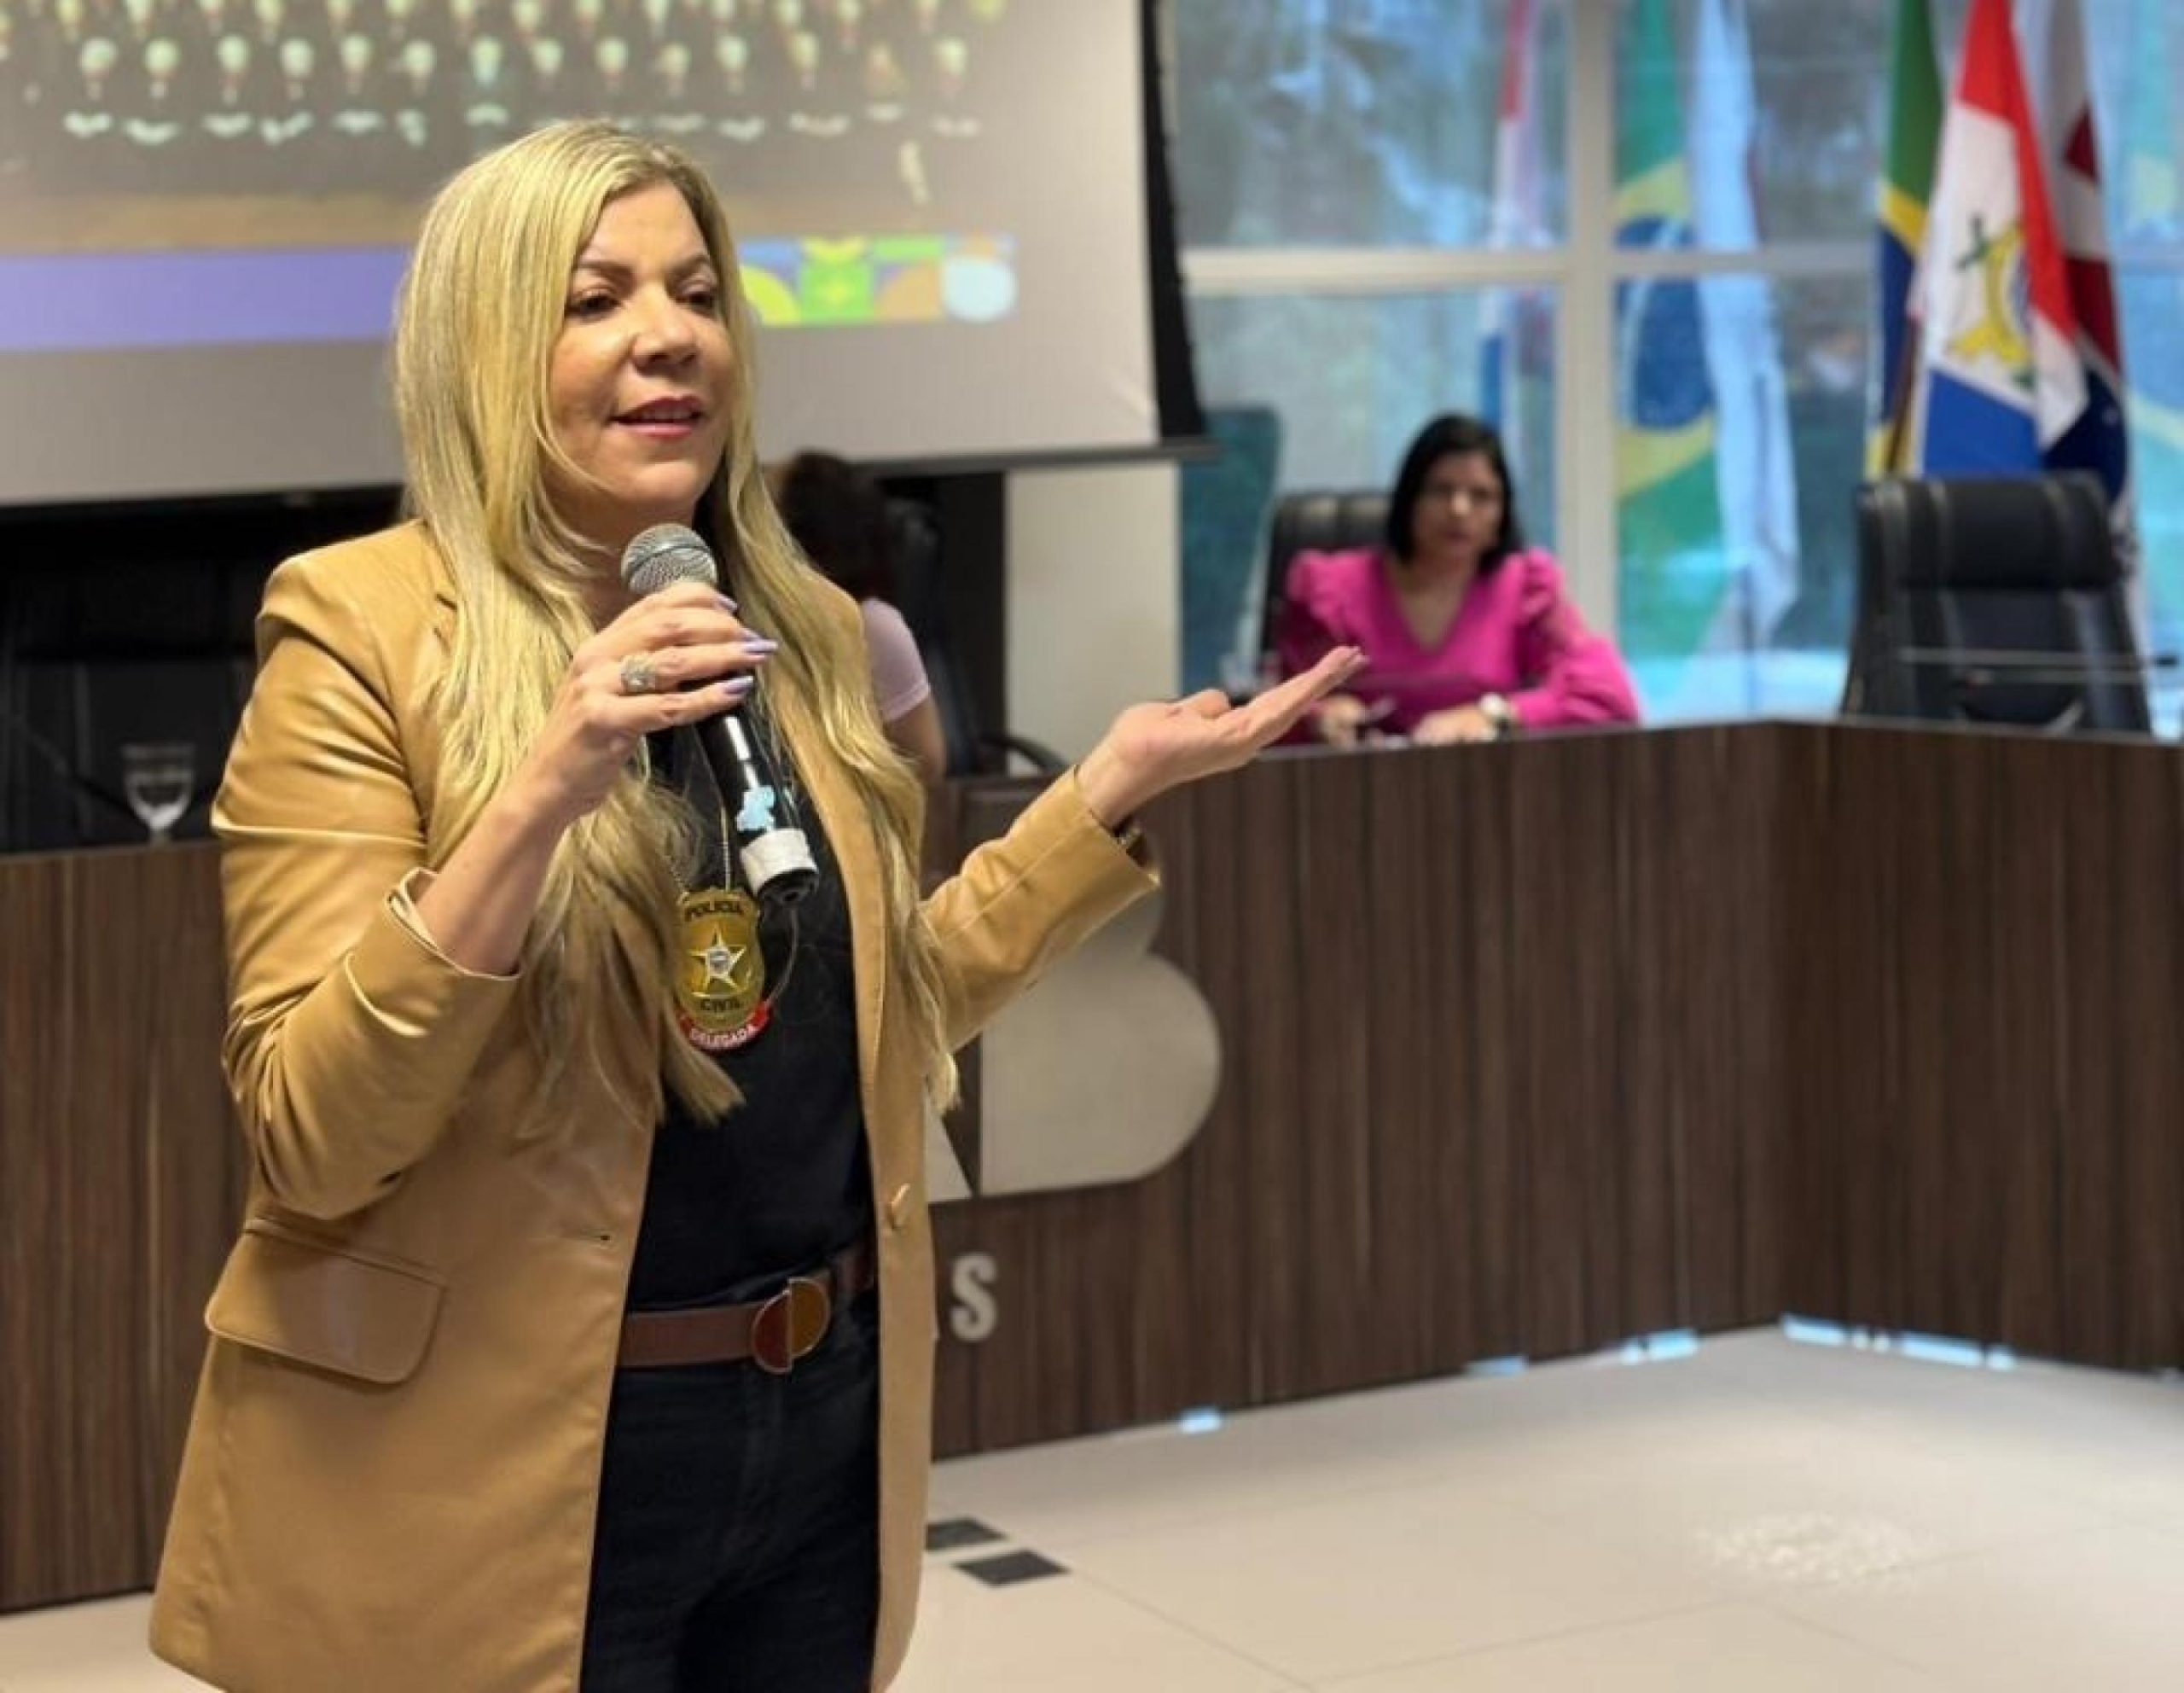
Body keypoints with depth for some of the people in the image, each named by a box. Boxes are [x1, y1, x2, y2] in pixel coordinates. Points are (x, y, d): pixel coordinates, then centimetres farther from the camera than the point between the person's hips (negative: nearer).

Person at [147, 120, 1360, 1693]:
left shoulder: (808, 632, 5)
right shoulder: (364, 629, -12)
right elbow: (307, 1137, -17)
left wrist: (1113, 785, 6)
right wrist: (539, 795, -27)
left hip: (820, 1423, 6)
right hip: (507, 1462, -5)